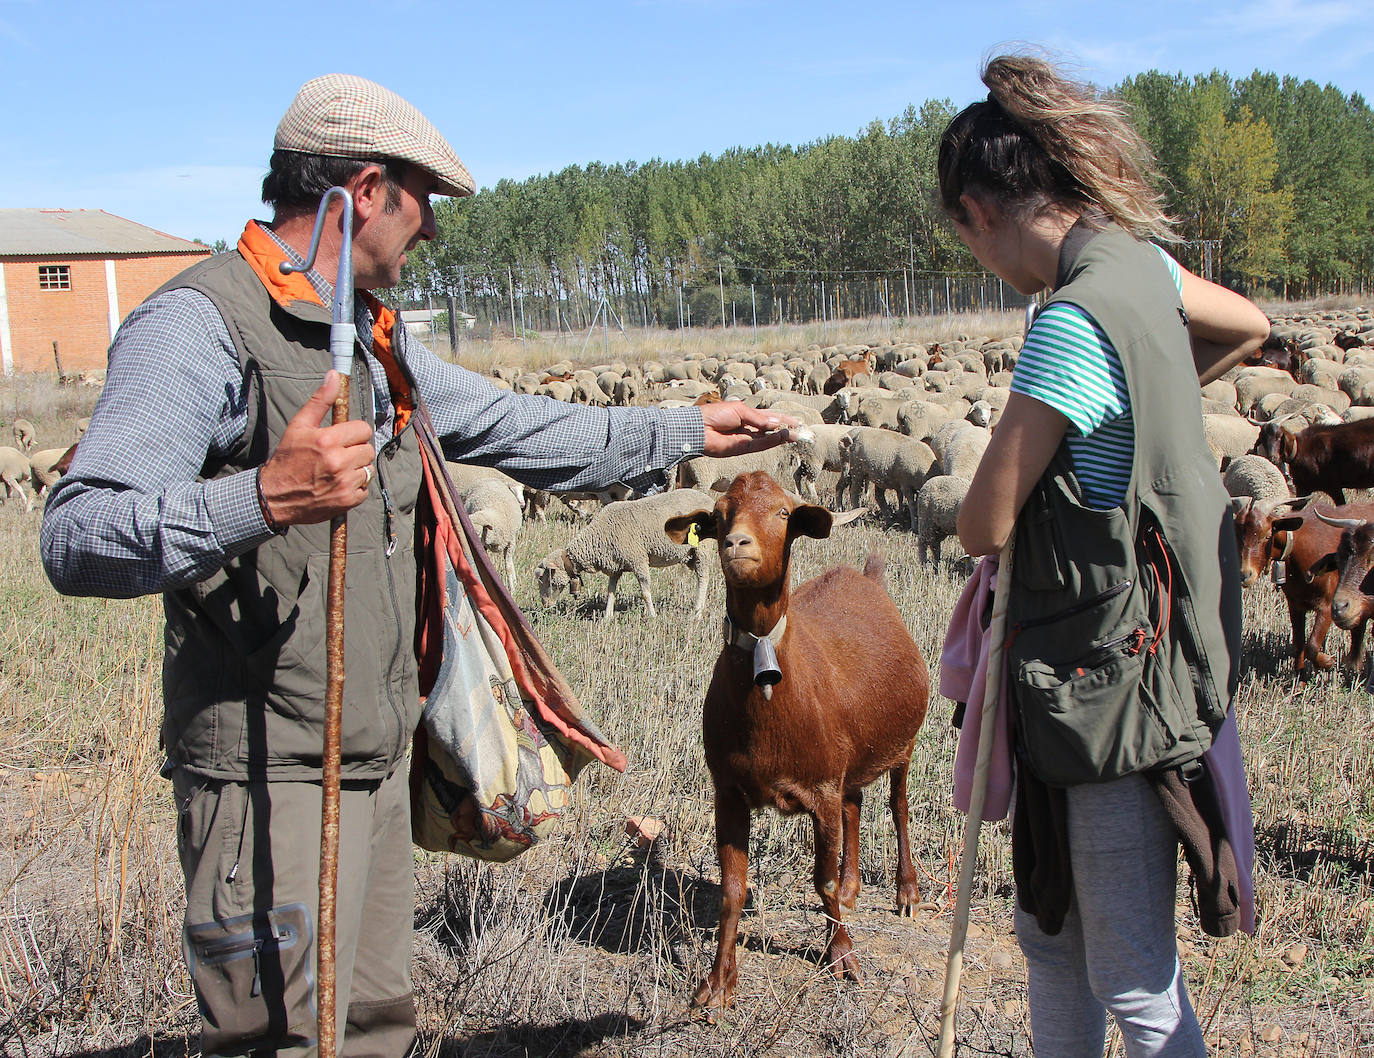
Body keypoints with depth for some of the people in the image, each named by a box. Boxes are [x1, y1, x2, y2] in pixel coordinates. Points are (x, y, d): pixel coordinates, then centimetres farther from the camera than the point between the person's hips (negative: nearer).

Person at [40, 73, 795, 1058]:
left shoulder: (374, 338, 14)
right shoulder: (199, 325, -16)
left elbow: (512, 426, 25)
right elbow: (76, 540, -26)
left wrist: (686, 432, 29)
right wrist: (263, 499, -43)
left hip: (376, 761, 9)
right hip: (272, 776, -9)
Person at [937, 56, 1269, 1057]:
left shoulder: (1073, 324, -23)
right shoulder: (1139, 262, 3)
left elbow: (985, 526, -20)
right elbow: (1252, 328, 25)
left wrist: (983, 497, 3)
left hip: (1120, 679, -9)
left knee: (1131, 975, 2)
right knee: (1052, 928, 21)